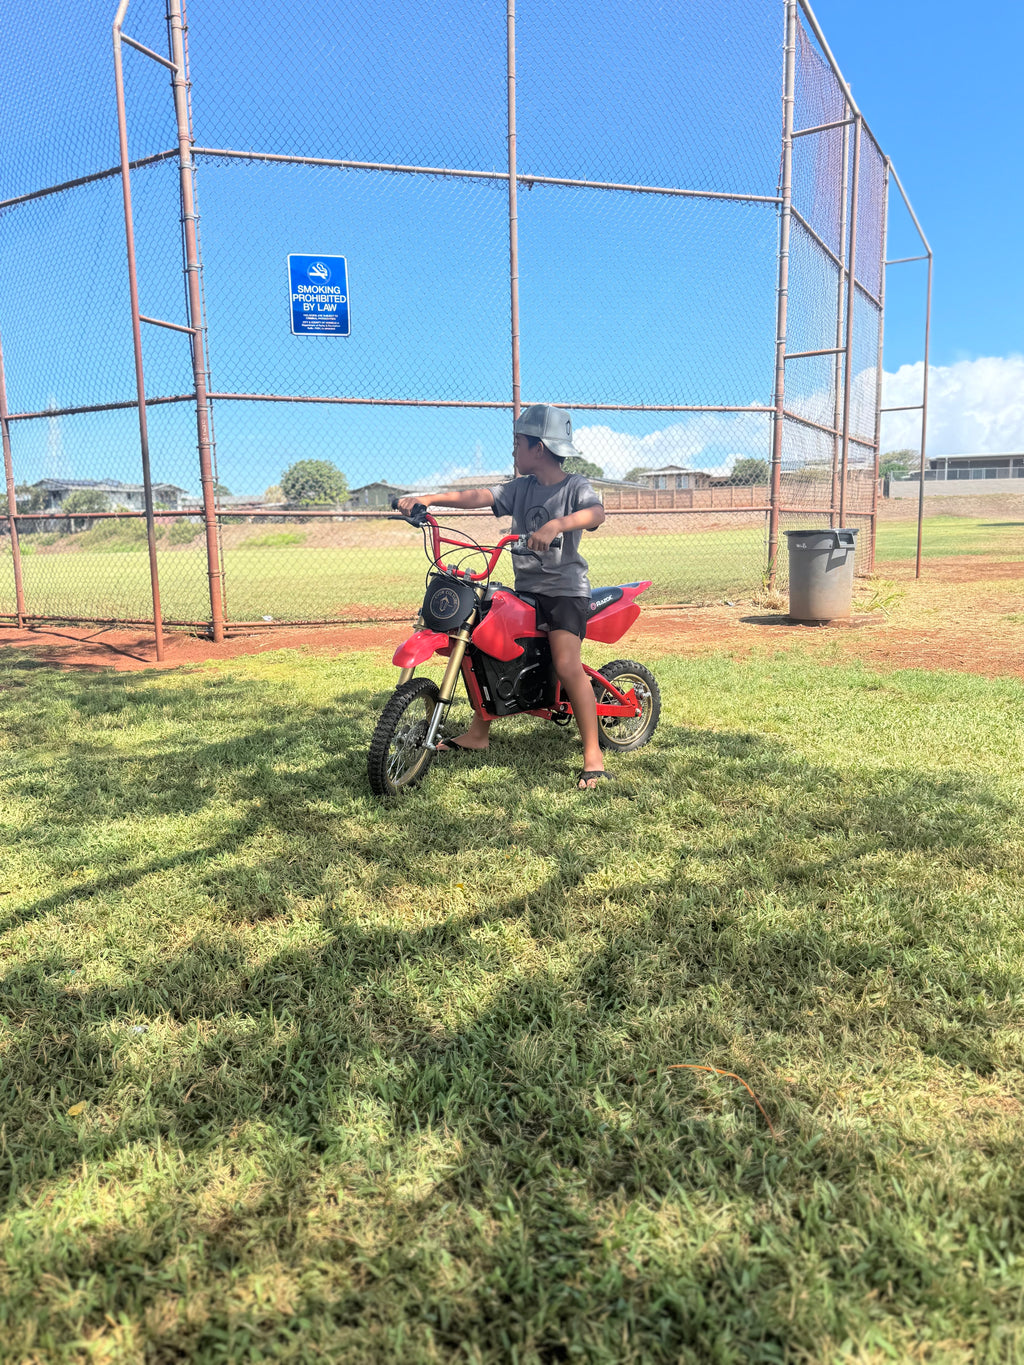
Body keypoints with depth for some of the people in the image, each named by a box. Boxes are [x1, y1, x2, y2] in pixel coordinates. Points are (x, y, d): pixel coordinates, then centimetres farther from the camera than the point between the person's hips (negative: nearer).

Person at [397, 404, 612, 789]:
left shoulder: (575, 486, -6)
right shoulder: (520, 488, 11)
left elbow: (596, 512, -27)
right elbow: (481, 496, -1)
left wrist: (557, 524, -45)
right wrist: (429, 498, -14)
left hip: (565, 588, -7)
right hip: (525, 588, 7)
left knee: (566, 666, -23)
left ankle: (593, 755, -14)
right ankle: (479, 732, 20)